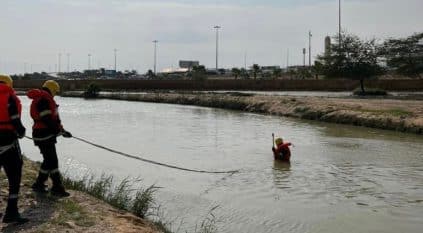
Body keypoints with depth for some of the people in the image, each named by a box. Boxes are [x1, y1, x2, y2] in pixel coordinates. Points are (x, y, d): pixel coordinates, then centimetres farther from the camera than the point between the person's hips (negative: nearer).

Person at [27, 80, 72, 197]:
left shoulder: (43, 99, 20)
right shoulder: (44, 99, -15)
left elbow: (53, 118, 19)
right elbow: (47, 119, -22)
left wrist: (61, 130, 11)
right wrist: (60, 131, -14)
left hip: (46, 134, 11)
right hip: (44, 135, -11)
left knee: (49, 160, 16)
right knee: (52, 161, -7)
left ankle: (39, 185, 24)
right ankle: (57, 187, -2)